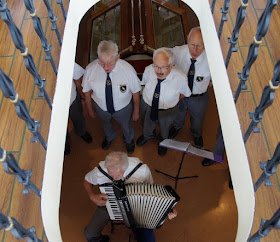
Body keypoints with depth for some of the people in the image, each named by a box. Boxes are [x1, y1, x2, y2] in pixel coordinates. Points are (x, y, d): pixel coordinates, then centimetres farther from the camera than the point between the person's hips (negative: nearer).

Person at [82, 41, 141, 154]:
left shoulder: (128, 70, -35)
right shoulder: (90, 69, -30)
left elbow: (135, 93, -17)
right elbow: (87, 92, -11)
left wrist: (136, 112, -4)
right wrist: (90, 110, 3)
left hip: (123, 109, -1)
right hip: (101, 108, 1)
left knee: (127, 126, 31)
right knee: (106, 124, 35)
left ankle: (129, 140, 69)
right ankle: (109, 137, 73)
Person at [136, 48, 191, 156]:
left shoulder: (181, 78, -35)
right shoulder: (148, 70, -30)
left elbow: (185, 93, -12)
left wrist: (172, 101, -5)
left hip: (167, 111, -1)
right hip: (147, 105, 1)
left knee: (164, 127, 34)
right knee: (146, 125, 34)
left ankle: (163, 141, 71)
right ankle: (147, 135, 73)